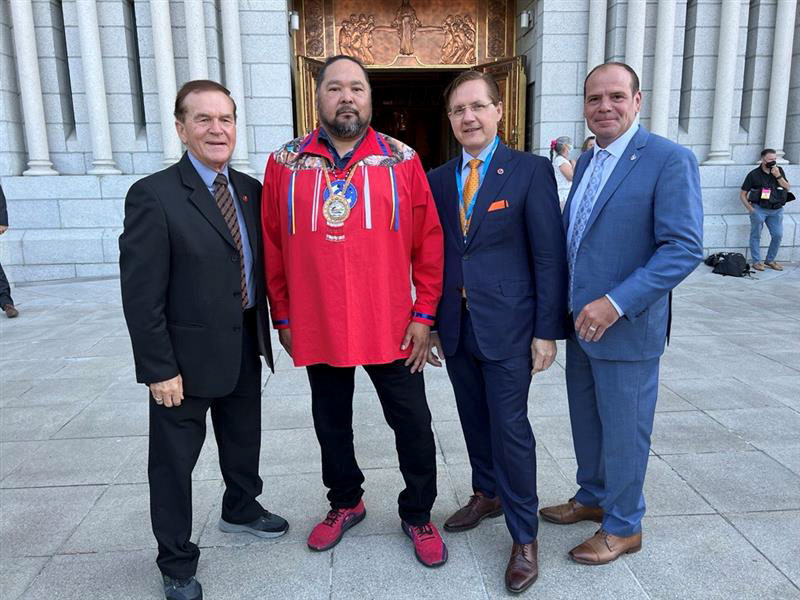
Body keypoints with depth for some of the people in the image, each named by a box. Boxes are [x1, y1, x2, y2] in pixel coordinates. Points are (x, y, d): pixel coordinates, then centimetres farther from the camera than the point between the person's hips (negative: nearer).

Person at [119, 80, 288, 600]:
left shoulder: (250, 190, 4)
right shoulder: (154, 196, -15)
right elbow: (141, 295, -16)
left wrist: (270, 327, 5)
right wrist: (160, 368, -17)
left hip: (245, 347, 6)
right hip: (188, 355, -6)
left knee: (244, 440, 24)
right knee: (174, 460, 10)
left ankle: (241, 508, 50)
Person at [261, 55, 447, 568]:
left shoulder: (402, 161, -2)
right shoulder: (285, 164, 0)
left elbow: (428, 242, -2)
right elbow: (274, 248, 3)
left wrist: (424, 315, -5)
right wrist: (283, 318, 3)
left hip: (392, 329, -1)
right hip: (317, 329, 2)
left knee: (413, 424, 9)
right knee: (332, 424, 18)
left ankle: (418, 515, 33)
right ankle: (346, 502, 43)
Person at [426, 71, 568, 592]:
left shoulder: (531, 171, -5)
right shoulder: (438, 179, 9)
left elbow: (550, 255, -8)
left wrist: (548, 331, -11)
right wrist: (430, 324, 9)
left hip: (506, 325, -4)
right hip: (456, 327, 5)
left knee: (510, 428, 0)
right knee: (475, 420, 17)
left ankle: (525, 537, 18)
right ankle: (488, 495, 40)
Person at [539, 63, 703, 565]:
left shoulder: (670, 160, -14)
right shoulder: (587, 160, 9)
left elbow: (684, 249, -20)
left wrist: (616, 304, -26)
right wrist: (565, 304, 7)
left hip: (627, 328, -7)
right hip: (581, 321, 7)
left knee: (623, 430, 9)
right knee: (586, 421, 20)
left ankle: (623, 526, 30)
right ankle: (592, 498, 42)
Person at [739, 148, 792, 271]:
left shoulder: (779, 171, 7)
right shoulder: (754, 174, -4)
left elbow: (788, 188, 2)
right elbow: (742, 194, 0)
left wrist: (778, 176, -11)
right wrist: (750, 209, -8)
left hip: (776, 210, 4)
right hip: (759, 209, -4)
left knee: (778, 235, 3)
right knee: (756, 236, 1)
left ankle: (770, 260, 17)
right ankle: (756, 262, 9)